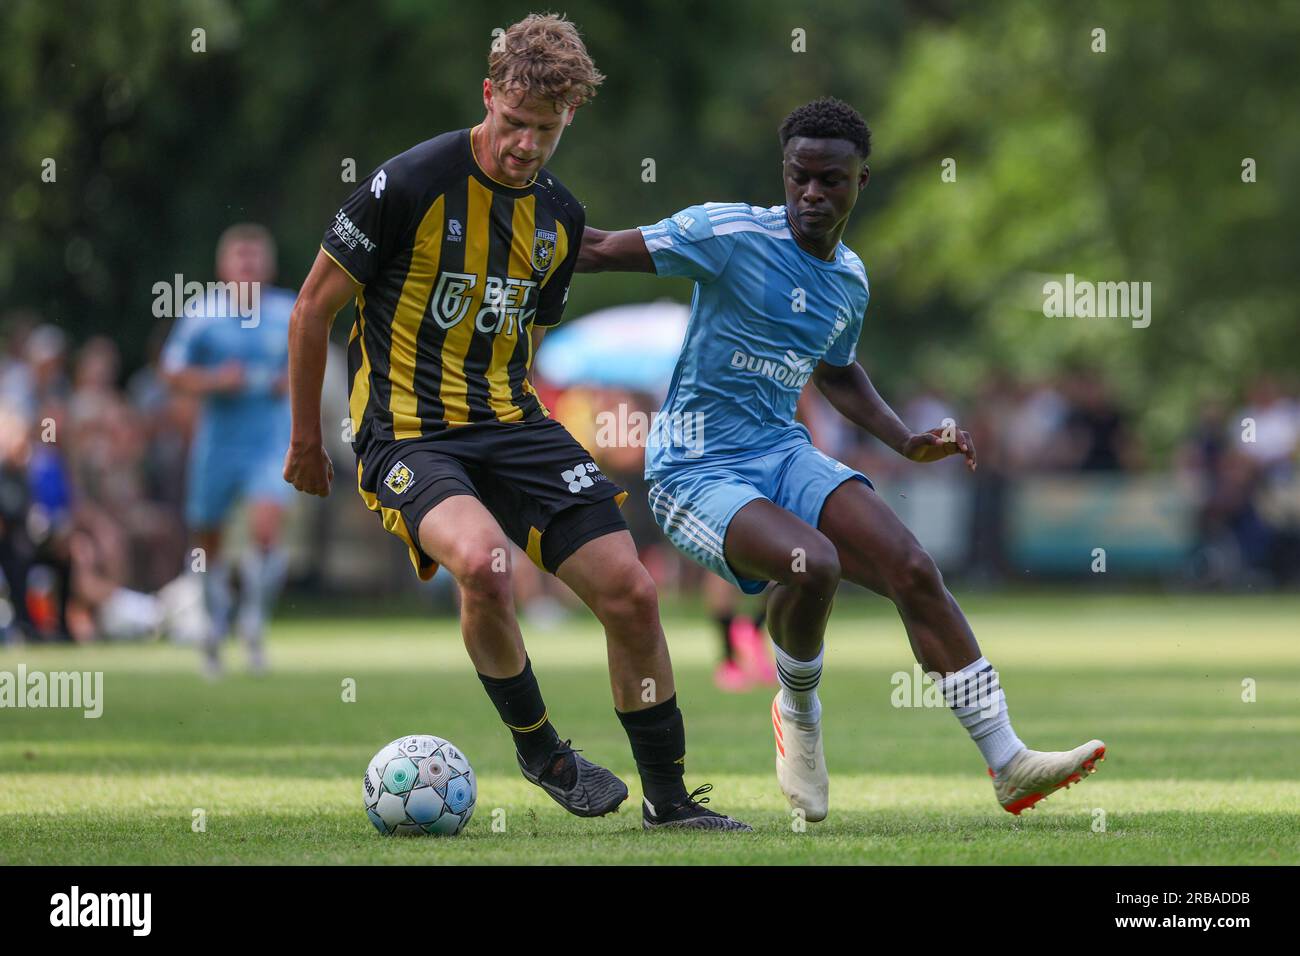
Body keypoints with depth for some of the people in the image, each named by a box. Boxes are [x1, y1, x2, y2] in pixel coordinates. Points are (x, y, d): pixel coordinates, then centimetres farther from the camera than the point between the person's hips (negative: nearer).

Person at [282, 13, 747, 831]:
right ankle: (538, 747, -9)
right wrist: (307, 443, 1)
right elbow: (314, 309, -5)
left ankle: (670, 799, 12)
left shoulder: (561, 216, 5)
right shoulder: (411, 185, -14)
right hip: (406, 433, -6)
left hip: (511, 425, 6)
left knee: (630, 590, -5)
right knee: (484, 562, -34)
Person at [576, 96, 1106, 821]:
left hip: (784, 454, 6)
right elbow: (603, 250, -10)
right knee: (812, 563, -33)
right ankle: (798, 713, -1)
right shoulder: (731, 234, -13)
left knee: (913, 569, -10)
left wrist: (908, 442, 16)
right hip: (695, 470, -6)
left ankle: (1008, 765, -5)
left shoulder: (850, 281, 9)